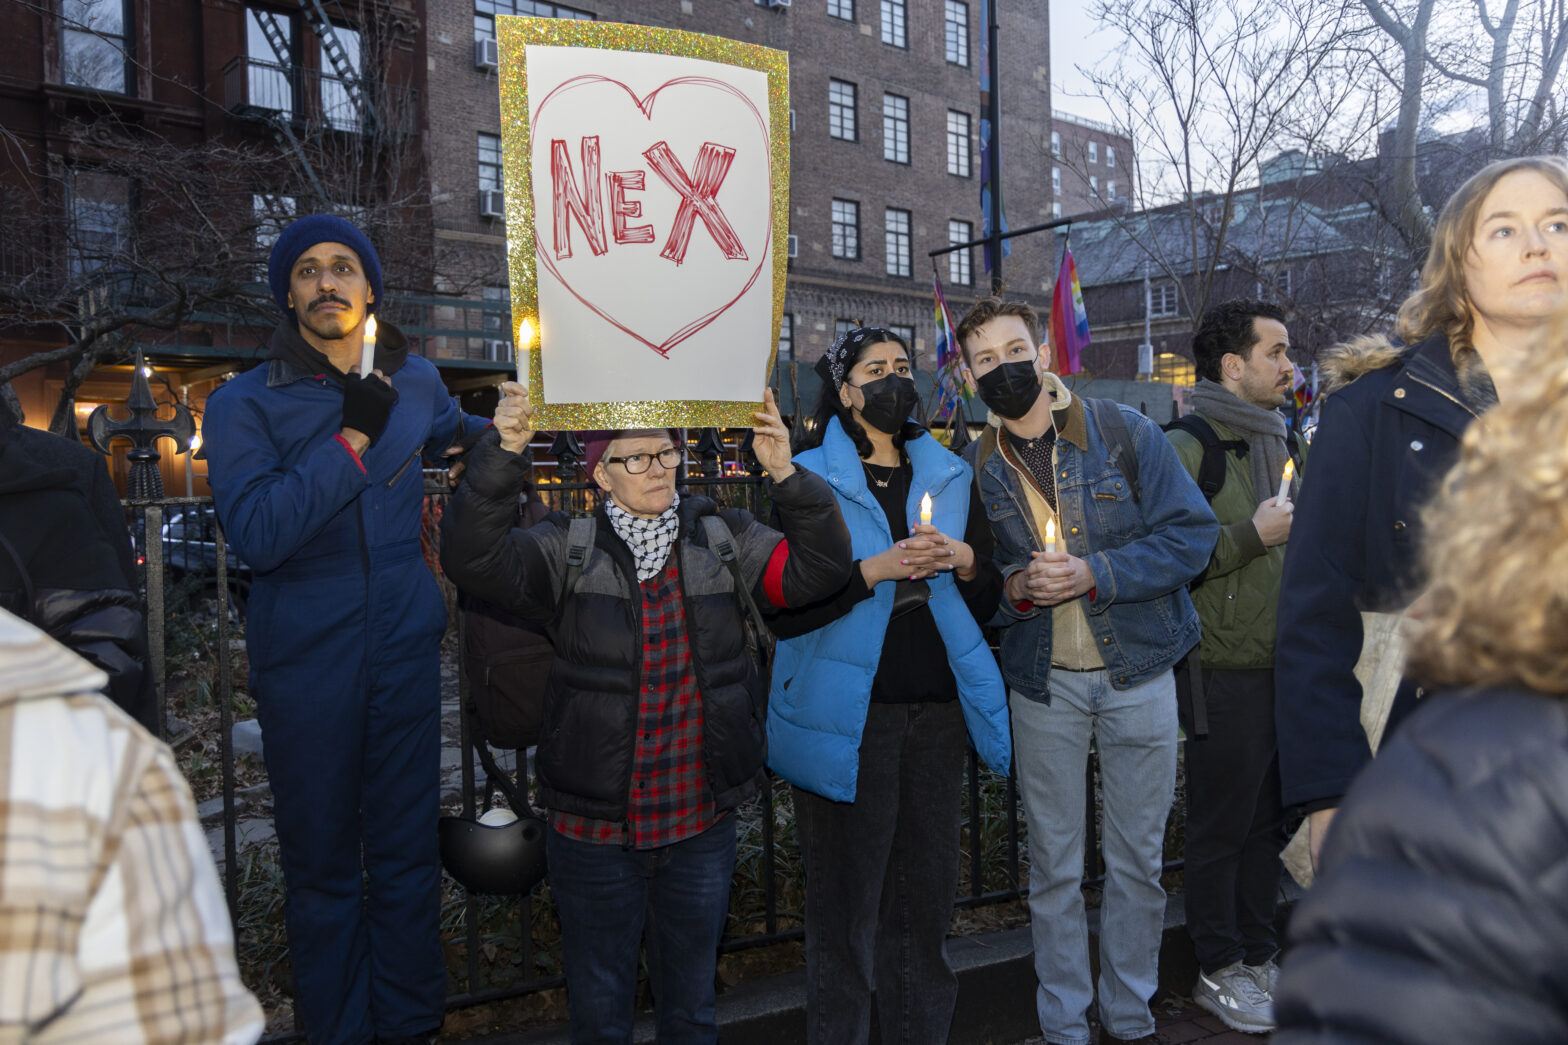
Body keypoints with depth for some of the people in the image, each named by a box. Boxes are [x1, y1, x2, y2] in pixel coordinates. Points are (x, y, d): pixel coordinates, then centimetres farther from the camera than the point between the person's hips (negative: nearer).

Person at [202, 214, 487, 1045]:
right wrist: (350, 439, -19)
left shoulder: (414, 381, 7)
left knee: (407, 852, 10)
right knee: (322, 861, 9)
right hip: (306, 664, -3)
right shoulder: (245, 404, -5)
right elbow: (255, 534, -19)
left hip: (405, 649, 3)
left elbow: (456, 431, 32)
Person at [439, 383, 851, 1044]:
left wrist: (786, 476, -21)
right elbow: (473, 560, -19)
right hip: (593, 831, -2)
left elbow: (817, 569, -8)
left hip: (701, 824, 2)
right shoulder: (568, 551, -6)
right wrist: (504, 454, -30)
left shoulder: (722, 539, 0)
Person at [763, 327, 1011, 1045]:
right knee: (847, 892, 3)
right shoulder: (809, 478, 0)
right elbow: (783, 606, -8)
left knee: (927, 888, 12)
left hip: (936, 706, 4)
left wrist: (965, 562, -4)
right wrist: (872, 572, -17)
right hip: (848, 712, -4)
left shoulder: (949, 475, 14)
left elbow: (990, 598, 16)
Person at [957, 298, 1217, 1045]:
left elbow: (1191, 533, -8)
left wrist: (1095, 573, -20)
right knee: (1054, 867, 10)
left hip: (1139, 674, -1)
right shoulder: (973, 470, 2)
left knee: (1137, 861, 11)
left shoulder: (1125, 432, -4)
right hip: (1042, 684, 1)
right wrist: (1014, 587, -16)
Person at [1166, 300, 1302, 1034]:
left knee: (1266, 820, 16)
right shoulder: (1187, 445, -12)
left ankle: (1259, 956, 31)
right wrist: (1252, 536, -20)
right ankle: (1218, 972, 20)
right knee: (1221, 826, 5)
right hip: (1224, 671, -8)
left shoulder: (1275, 442, 15)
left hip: (1283, 666, 8)